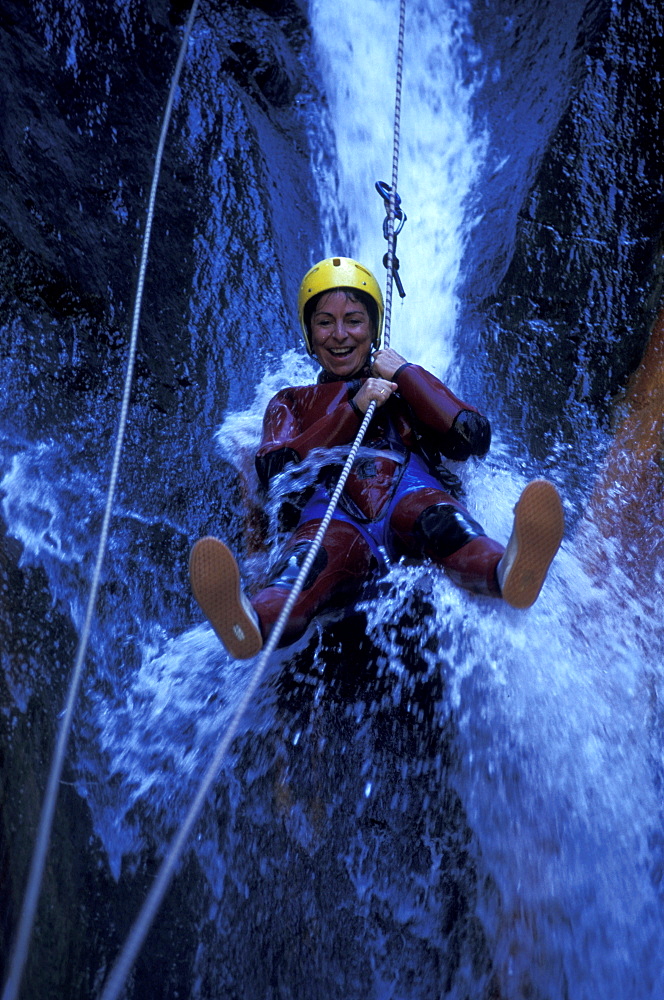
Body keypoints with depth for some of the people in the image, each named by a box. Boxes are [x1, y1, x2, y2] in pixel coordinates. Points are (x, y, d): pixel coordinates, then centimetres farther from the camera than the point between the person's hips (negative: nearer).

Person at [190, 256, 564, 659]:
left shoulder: (409, 387, 32)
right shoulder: (291, 403, 32)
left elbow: (473, 440, 11)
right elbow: (274, 471, 8)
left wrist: (404, 373, 13)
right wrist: (354, 408, 3)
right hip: (331, 511, 0)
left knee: (437, 517, -36)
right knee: (312, 554, -37)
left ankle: (505, 571, -68)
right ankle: (256, 620, -68)